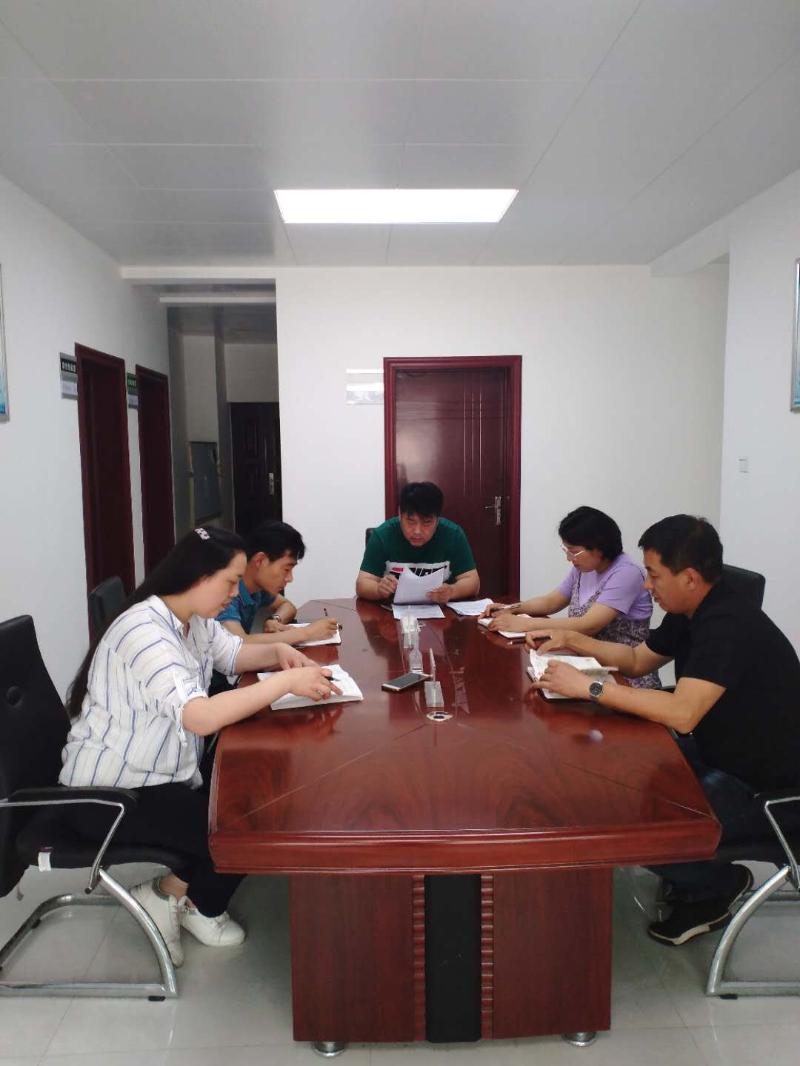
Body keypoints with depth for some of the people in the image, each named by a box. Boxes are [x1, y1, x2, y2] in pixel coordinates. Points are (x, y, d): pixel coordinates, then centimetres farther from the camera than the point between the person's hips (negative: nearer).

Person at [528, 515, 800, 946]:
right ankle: (695, 884, 18)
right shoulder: (691, 615, 3)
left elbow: (681, 713, -36)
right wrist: (572, 640, 3)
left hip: (762, 790, -10)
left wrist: (589, 687, -28)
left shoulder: (729, 625, -28)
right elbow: (637, 660, 16)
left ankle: (720, 885, 10)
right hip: (716, 757, 10)